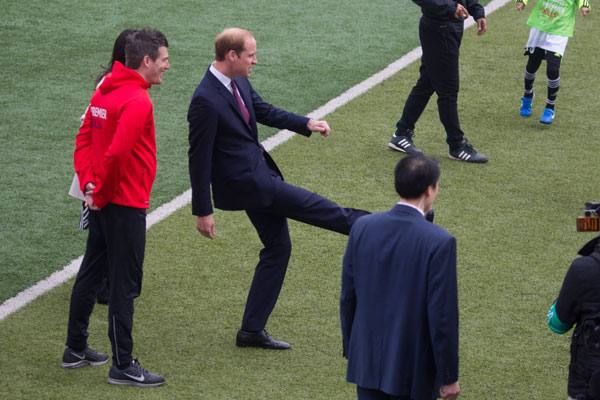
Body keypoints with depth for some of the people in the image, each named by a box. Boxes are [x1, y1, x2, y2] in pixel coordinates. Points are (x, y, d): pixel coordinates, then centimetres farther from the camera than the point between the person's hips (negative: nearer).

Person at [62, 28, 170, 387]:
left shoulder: (104, 92, 9)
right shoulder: (138, 101, -20)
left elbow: (84, 140, 12)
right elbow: (117, 153, -27)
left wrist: (90, 185, 5)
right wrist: (100, 192, -14)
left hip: (103, 202, 9)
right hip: (127, 207, -9)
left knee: (91, 275, 18)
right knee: (125, 286, -2)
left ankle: (76, 350, 29)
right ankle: (123, 367, 3)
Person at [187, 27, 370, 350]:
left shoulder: (238, 82, 4)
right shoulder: (206, 100, -23)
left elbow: (264, 111, 20)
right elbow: (199, 158, -20)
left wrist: (306, 124, 7)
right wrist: (202, 211, -16)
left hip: (260, 172, 10)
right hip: (244, 181, -10)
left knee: (278, 246, 14)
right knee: (314, 206, -3)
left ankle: (252, 331, 19)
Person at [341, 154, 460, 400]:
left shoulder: (363, 228, -4)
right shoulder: (439, 242, -18)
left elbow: (348, 296, 4)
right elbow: (442, 316, -16)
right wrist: (449, 378, -6)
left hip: (367, 362, 4)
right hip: (413, 370, -4)